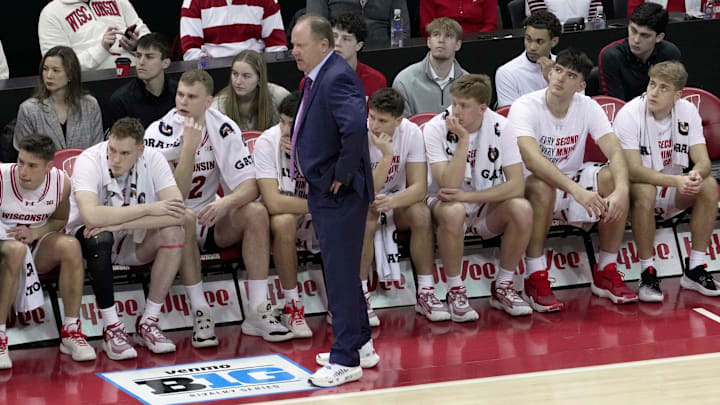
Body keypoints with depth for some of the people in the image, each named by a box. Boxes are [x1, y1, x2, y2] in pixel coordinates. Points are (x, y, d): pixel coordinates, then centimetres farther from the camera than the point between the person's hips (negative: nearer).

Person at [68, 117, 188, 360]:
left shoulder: (152, 160, -14)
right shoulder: (89, 161, -22)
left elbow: (178, 213, -25)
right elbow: (91, 215, -38)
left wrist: (118, 222, -32)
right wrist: (148, 209, -32)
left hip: (132, 242, 3)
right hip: (88, 240, -3)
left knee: (173, 232, -24)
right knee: (101, 238, -37)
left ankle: (148, 323, -14)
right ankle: (111, 329, -26)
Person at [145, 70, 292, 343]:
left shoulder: (224, 129, -5)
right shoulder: (159, 133, -15)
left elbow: (249, 185, -10)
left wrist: (226, 203, -32)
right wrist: (190, 145, -29)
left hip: (211, 222, 4)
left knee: (256, 211, -22)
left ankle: (258, 313, -24)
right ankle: (201, 315, -32)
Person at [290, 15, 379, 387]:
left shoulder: (337, 79, -21)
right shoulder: (318, 78, 11)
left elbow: (355, 126, -35)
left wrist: (342, 175, -24)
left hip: (339, 193, -11)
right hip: (323, 190, 11)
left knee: (341, 273, -5)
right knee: (338, 270, 19)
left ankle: (346, 361, 0)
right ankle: (359, 345, 31)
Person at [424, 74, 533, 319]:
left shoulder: (499, 127, -11)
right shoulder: (436, 129, -16)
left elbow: (516, 185, -17)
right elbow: (449, 185, -25)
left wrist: (467, 196, -24)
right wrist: (463, 140, -29)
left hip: (488, 206, 2)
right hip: (446, 203, -2)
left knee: (521, 209, -28)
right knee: (453, 212, -38)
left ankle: (503, 287, -8)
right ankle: (455, 292, -19)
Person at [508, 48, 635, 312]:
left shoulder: (587, 107, -4)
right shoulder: (525, 107, -19)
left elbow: (615, 152, -15)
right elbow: (532, 159, -35)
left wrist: (621, 190, -37)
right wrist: (576, 191, -47)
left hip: (571, 180, 5)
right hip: (528, 185, -5)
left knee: (611, 178, -22)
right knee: (542, 186, -39)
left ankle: (605, 273, -9)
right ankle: (535, 281, -28)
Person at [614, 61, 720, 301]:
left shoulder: (687, 112, -6)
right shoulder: (629, 115, -20)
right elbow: (633, 170, -29)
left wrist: (696, 175, -36)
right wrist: (675, 180, -43)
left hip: (672, 192, 5)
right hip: (633, 188, -5)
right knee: (644, 191, -37)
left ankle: (694, 270, -12)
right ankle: (648, 273, -26)